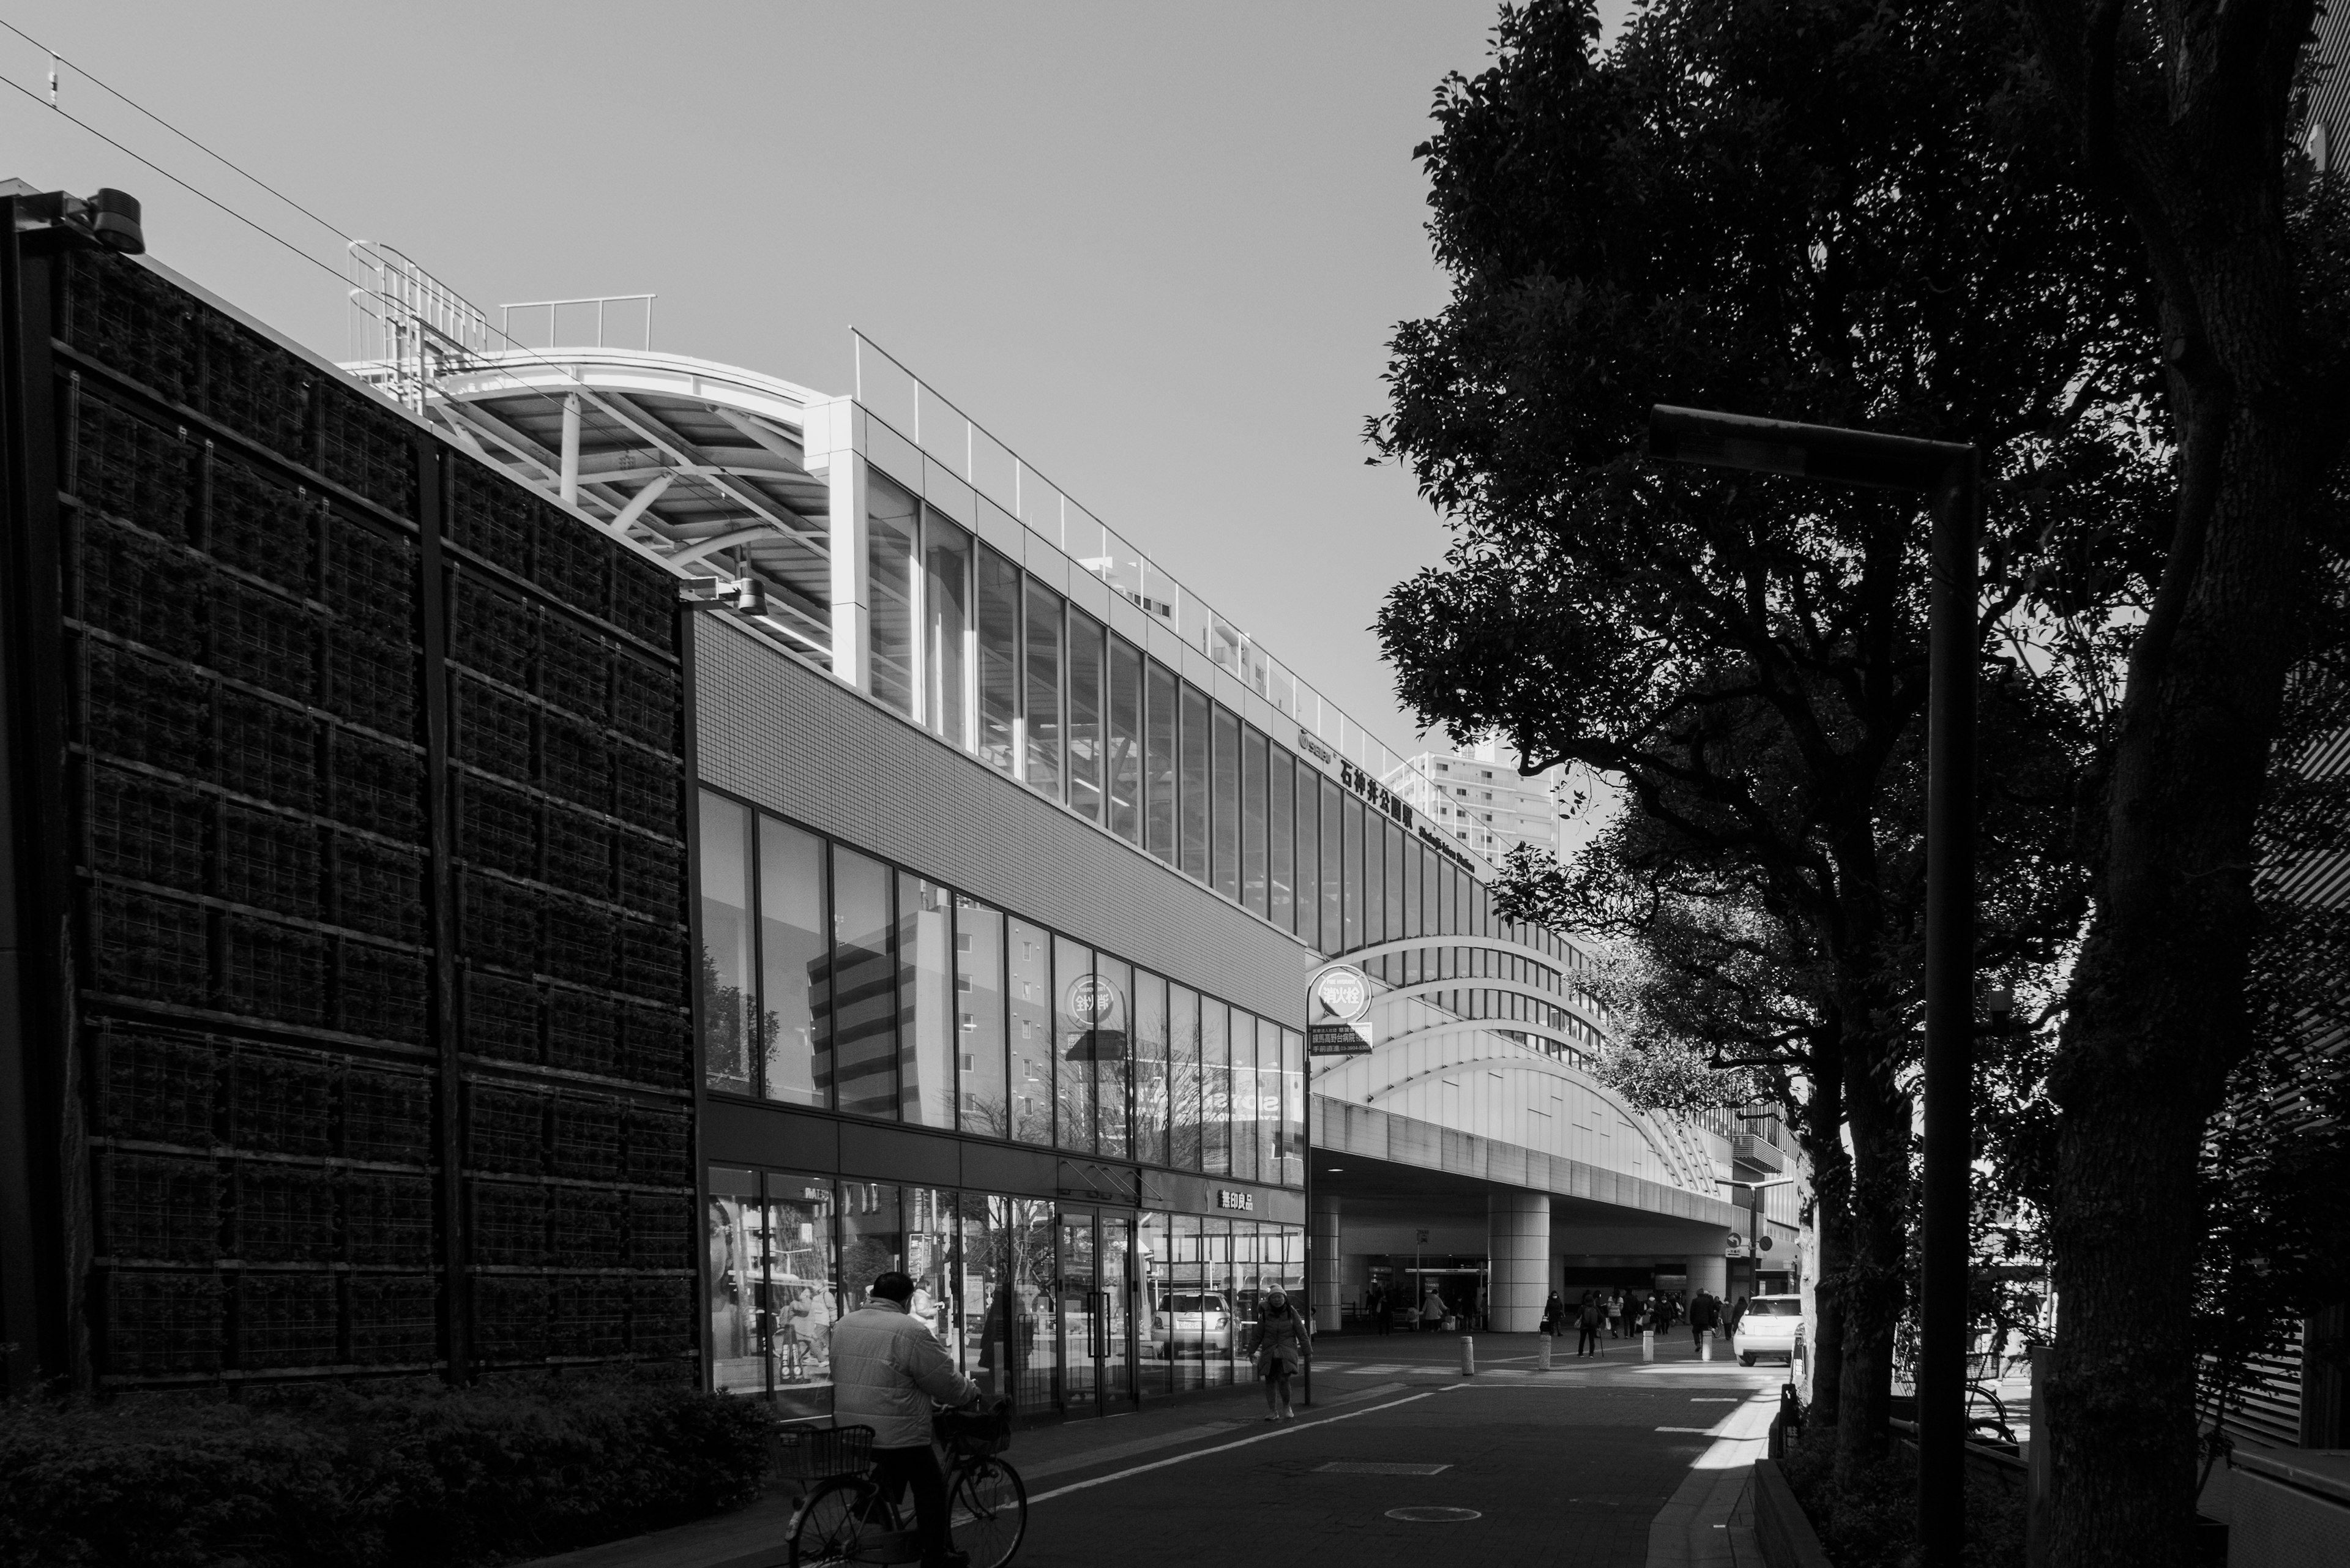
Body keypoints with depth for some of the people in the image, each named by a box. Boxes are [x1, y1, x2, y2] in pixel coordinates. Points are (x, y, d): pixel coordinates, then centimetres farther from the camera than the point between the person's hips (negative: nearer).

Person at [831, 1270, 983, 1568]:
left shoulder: (842, 1326, 8)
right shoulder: (910, 1331, -14)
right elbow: (947, 1384, -10)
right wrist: (972, 1390, 9)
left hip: (849, 1430, 7)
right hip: (899, 1437, -7)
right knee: (931, 1490, 9)